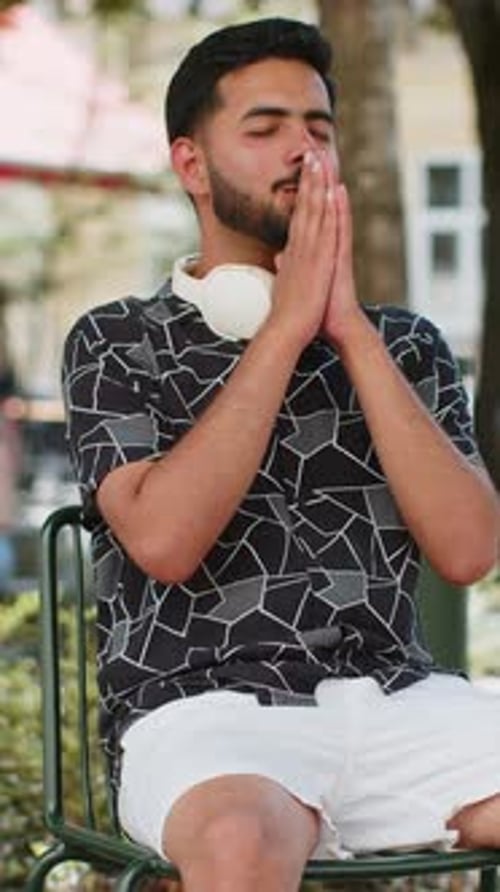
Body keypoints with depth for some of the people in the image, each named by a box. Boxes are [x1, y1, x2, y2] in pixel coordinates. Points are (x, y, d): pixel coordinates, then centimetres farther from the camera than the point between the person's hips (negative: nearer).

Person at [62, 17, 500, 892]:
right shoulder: (116, 343, 6)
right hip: (206, 714, -3)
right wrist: (284, 328, -8)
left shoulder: (405, 345, 16)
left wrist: (351, 332, -5)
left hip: (400, 701, 4)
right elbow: (163, 543, -12)